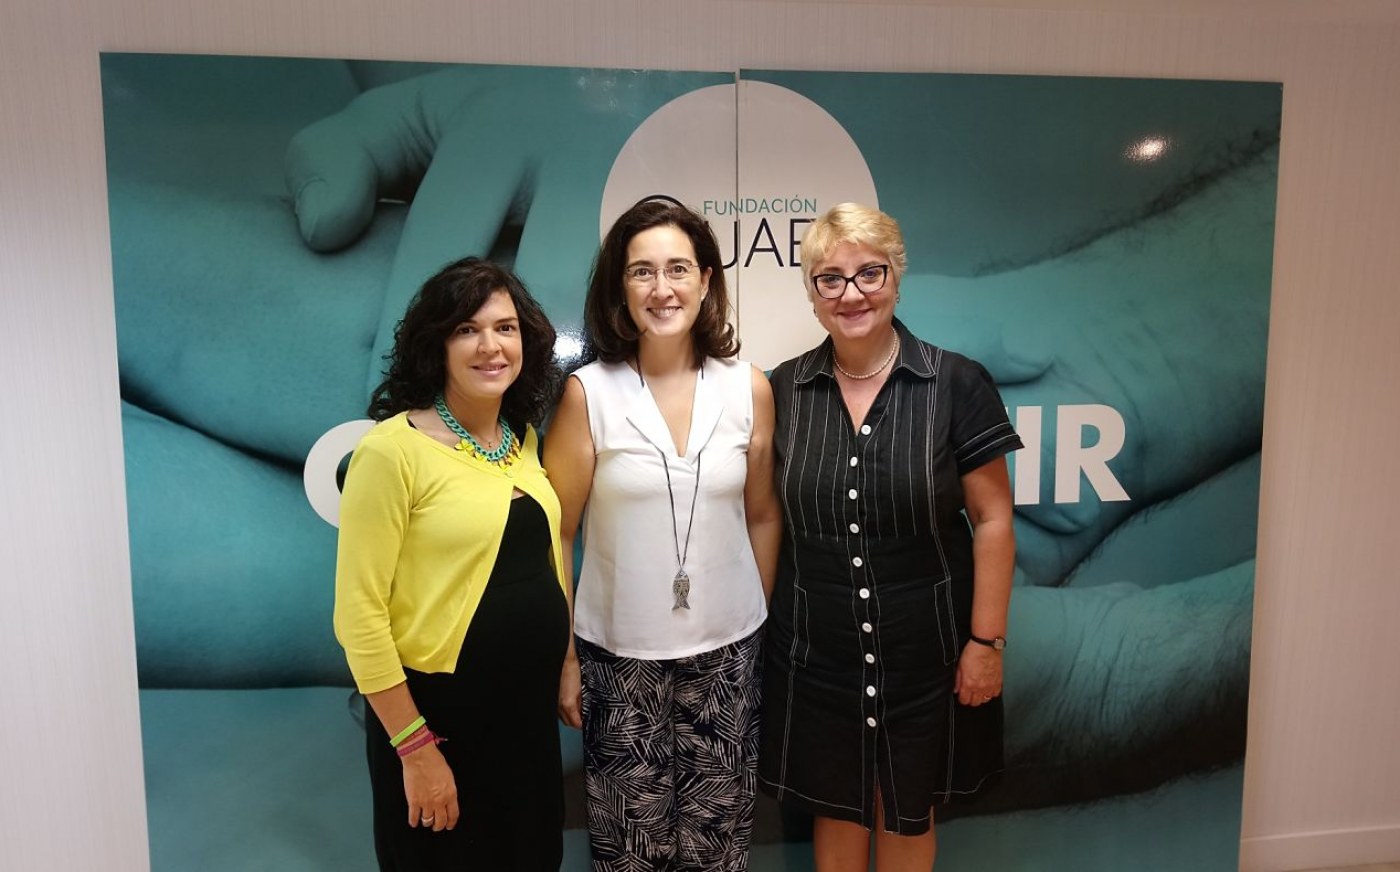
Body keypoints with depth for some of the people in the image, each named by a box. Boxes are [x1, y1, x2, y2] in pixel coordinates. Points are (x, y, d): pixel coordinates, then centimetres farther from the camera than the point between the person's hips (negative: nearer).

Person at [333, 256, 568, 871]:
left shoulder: (524, 439, 3)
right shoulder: (394, 449, -17)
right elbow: (359, 611, -16)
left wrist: (565, 668, 11)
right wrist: (415, 745, -15)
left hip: (530, 706, 7)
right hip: (439, 711, -6)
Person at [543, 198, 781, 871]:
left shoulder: (748, 387, -3)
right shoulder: (588, 393, -9)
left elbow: (761, 517, 6)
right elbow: (554, 535, -4)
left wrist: (762, 625, 10)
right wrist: (563, 657, -3)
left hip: (727, 651, 2)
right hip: (620, 657, -1)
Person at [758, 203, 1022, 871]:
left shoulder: (957, 384, -10)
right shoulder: (783, 390, -2)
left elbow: (992, 519, -7)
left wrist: (986, 640, -7)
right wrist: (761, 623, 5)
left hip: (924, 648, -1)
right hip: (815, 648, 2)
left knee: (909, 813, 18)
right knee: (834, 808, 19)